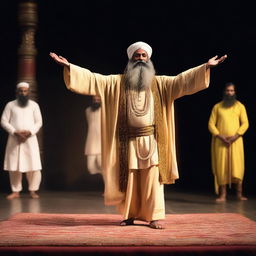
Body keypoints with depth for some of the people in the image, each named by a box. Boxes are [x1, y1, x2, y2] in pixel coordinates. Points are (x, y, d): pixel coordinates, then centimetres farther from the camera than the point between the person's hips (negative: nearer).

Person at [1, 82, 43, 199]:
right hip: (14, 139, 0)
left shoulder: (34, 105, 8)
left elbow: (39, 122, 5)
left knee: (33, 166, -6)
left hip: (30, 138, 0)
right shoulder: (10, 105, 6)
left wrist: (30, 132, -13)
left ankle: (33, 190, 5)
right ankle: (16, 191, 10)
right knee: (14, 166, 1)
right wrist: (15, 132, -13)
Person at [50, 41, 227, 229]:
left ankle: (154, 216, 3)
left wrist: (206, 66, -10)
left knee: (152, 179, -2)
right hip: (129, 141, 0)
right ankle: (129, 216, 15)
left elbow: (181, 80, 0)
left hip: (151, 140, 0)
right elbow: (92, 78, 1)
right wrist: (68, 66, -8)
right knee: (129, 179, 4)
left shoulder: (159, 83, 9)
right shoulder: (117, 82, 7)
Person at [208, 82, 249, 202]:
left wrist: (235, 136, -12)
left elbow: (245, 123, 2)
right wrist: (220, 137, -10)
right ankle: (222, 195, -1)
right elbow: (211, 124, 4)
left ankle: (239, 194, -4)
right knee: (221, 166, -3)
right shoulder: (217, 107, 8)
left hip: (236, 141, 0)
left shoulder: (240, 106, 8)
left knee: (237, 166, -8)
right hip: (220, 141, 0)